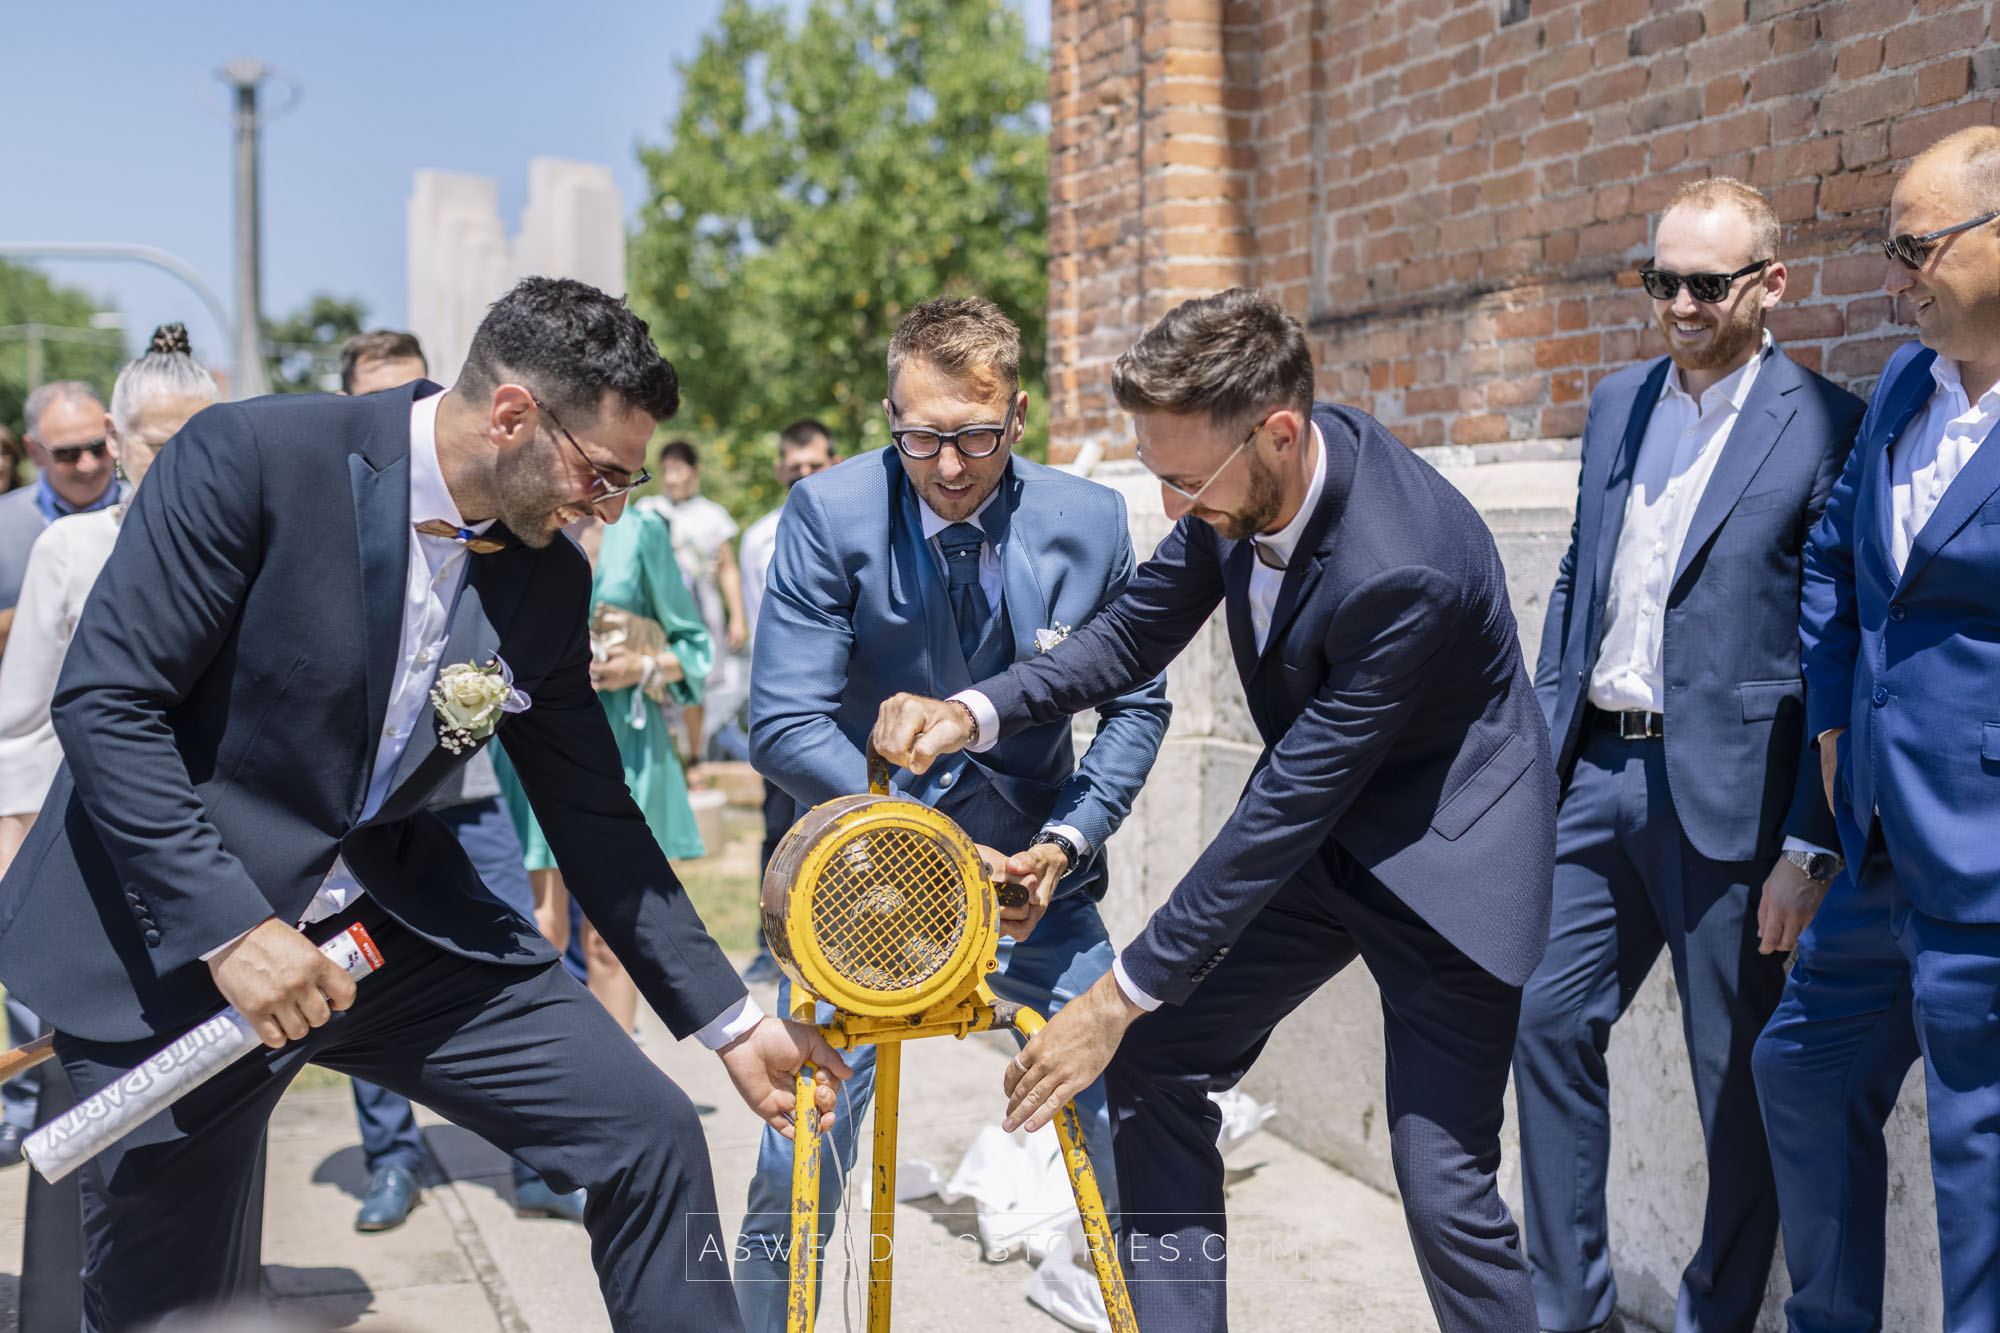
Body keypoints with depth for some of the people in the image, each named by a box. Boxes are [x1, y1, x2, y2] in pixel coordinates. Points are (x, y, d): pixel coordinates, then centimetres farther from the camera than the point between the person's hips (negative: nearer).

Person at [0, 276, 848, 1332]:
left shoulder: (551, 581, -1)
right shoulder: (252, 456, -18)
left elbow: (595, 820, 7)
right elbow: (105, 699, -18)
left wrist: (731, 1021, 6)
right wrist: (230, 930, -23)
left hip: (386, 919, 5)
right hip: (173, 940, -4)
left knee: (652, 1140, -4)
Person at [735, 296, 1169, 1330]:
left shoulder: (1089, 520, -7)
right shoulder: (829, 513, -13)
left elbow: (1136, 704, 4)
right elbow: (783, 724, -15)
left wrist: (1065, 841, -9)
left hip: (1033, 873, 2)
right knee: (797, 1159, -5)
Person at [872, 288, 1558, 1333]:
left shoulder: (1404, 571, -35)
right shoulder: (1239, 479, -12)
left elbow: (1285, 806, -31)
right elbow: (1133, 636, 3)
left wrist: (1123, 995, -25)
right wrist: (973, 713, -15)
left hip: (1444, 851, -7)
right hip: (1316, 833, 8)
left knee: (1444, 1189, -9)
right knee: (1153, 1068, 5)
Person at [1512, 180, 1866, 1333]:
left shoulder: (1827, 428, -9)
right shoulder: (1618, 404, 11)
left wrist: (1812, 847, -13)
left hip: (1729, 794, -6)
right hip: (1598, 774, 6)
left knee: (1740, 1080, 5)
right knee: (1549, 1022, 9)